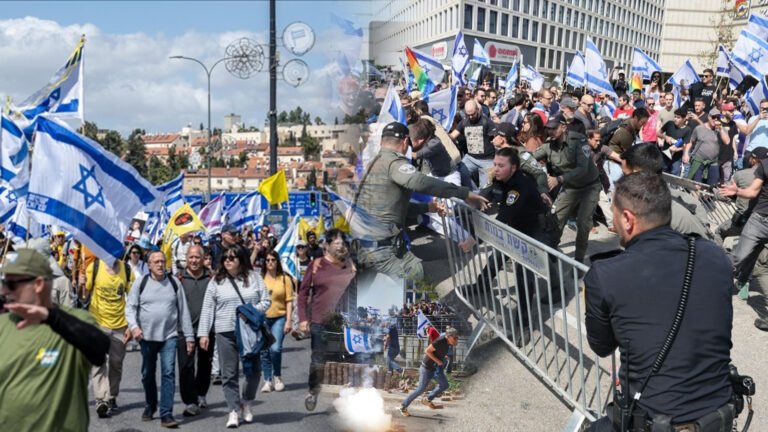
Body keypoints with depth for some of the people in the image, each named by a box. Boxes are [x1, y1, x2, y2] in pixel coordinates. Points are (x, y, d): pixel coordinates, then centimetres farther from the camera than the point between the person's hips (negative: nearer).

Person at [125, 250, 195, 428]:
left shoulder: (174, 282, 3)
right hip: (146, 336, 1)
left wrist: (189, 336, 3)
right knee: (148, 374, 14)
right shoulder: (140, 283, 1)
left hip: (169, 336, -1)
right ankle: (150, 406, 35)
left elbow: (183, 310, 4)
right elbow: (130, 307, 0)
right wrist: (134, 326, -18)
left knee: (168, 372, -11)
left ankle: (166, 414, -9)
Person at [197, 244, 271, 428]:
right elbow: (207, 309, 3)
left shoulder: (254, 277, 5)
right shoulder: (217, 281, 4)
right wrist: (203, 333, -2)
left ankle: (246, 404, 27)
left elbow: (266, 300, 4)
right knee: (229, 373, 0)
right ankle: (233, 411, 6)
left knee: (253, 370, 6)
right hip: (226, 332, -1)